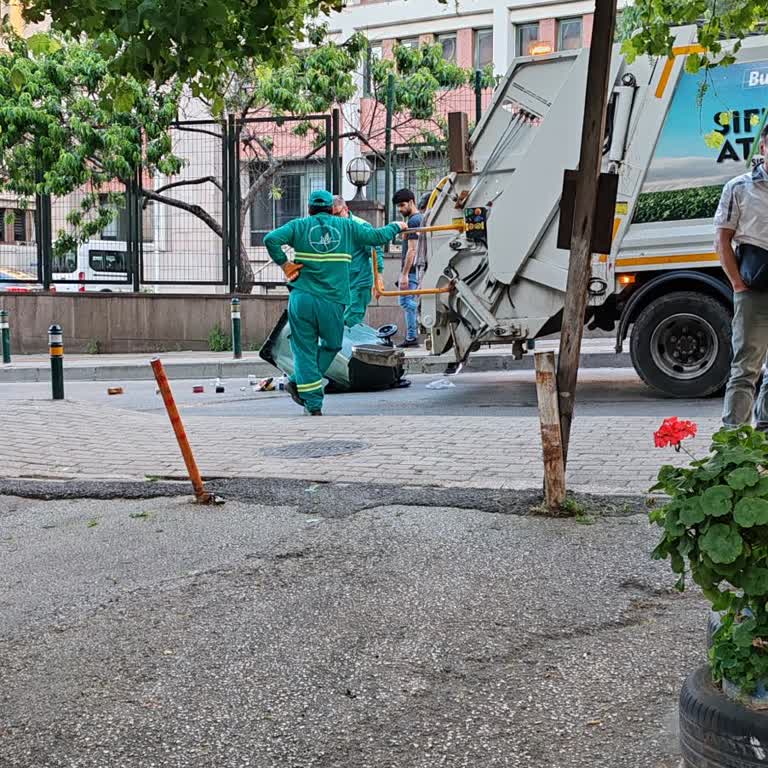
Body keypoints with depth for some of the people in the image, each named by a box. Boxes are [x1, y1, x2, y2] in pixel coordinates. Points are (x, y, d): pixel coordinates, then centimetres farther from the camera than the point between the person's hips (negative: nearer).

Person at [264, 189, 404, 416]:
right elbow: (377, 236, 15)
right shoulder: (347, 226, 8)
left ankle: (314, 405, 5)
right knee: (331, 346, 20)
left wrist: (283, 264, 1)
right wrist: (396, 226, 33)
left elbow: (271, 239, -9)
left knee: (305, 349, 7)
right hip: (333, 302, 0)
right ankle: (298, 383, 9)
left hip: (301, 298, 0)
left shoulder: (299, 225, 6)